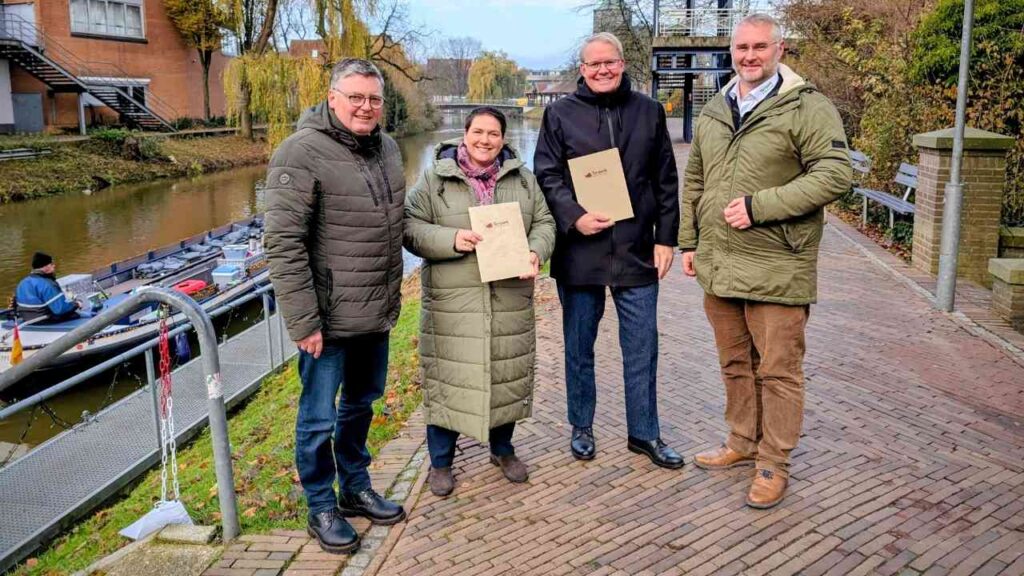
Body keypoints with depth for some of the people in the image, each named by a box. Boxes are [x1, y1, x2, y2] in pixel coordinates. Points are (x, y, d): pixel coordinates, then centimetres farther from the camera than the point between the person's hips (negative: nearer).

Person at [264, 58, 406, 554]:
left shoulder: (385, 147, 8)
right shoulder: (303, 152, -15)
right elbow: (283, 244, -19)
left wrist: (391, 297, 16)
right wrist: (304, 321, -20)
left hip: (376, 314, 7)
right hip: (329, 318, -7)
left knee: (360, 405, 21)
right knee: (319, 418, 8)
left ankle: (355, 489, 39)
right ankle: (321, 507, 27)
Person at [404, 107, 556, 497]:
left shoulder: (522, 178, 9)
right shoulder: (435, 178, 0)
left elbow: (543, 223, 10)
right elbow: (411, 228, -5)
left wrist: (536, 253, -10)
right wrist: (452, 240, -21)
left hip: (510, 300, 3)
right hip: (452, 301, -3)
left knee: (507, 375, 13)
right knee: (448, 378, 4)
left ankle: (503, 449, 35)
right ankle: (440, 461, 22)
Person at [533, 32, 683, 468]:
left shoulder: (649, 112, 7)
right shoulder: (560, 114, 3)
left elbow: (666, 180, 8)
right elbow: (547, 175, -1)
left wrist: (665, 238, 3)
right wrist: (574, 218, -16)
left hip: (637, 251, 1)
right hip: (579, 251, -1)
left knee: (642, 349, 7)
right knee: (579, 347, 11)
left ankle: (644, 433, 22)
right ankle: (581, 427, 28)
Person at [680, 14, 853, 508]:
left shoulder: (807, 107, -7)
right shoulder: (713, 113, 14)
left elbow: (834, 174, -16)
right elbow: (694, 184, 20)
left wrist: (759, 206, -19)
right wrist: (689, 241, 14)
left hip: (776, 269, -6)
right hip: (718, 265, 6)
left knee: (778, 370, 3)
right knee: (735, 364, 18)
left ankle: (773, 464, 16)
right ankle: (743, 443, 34)